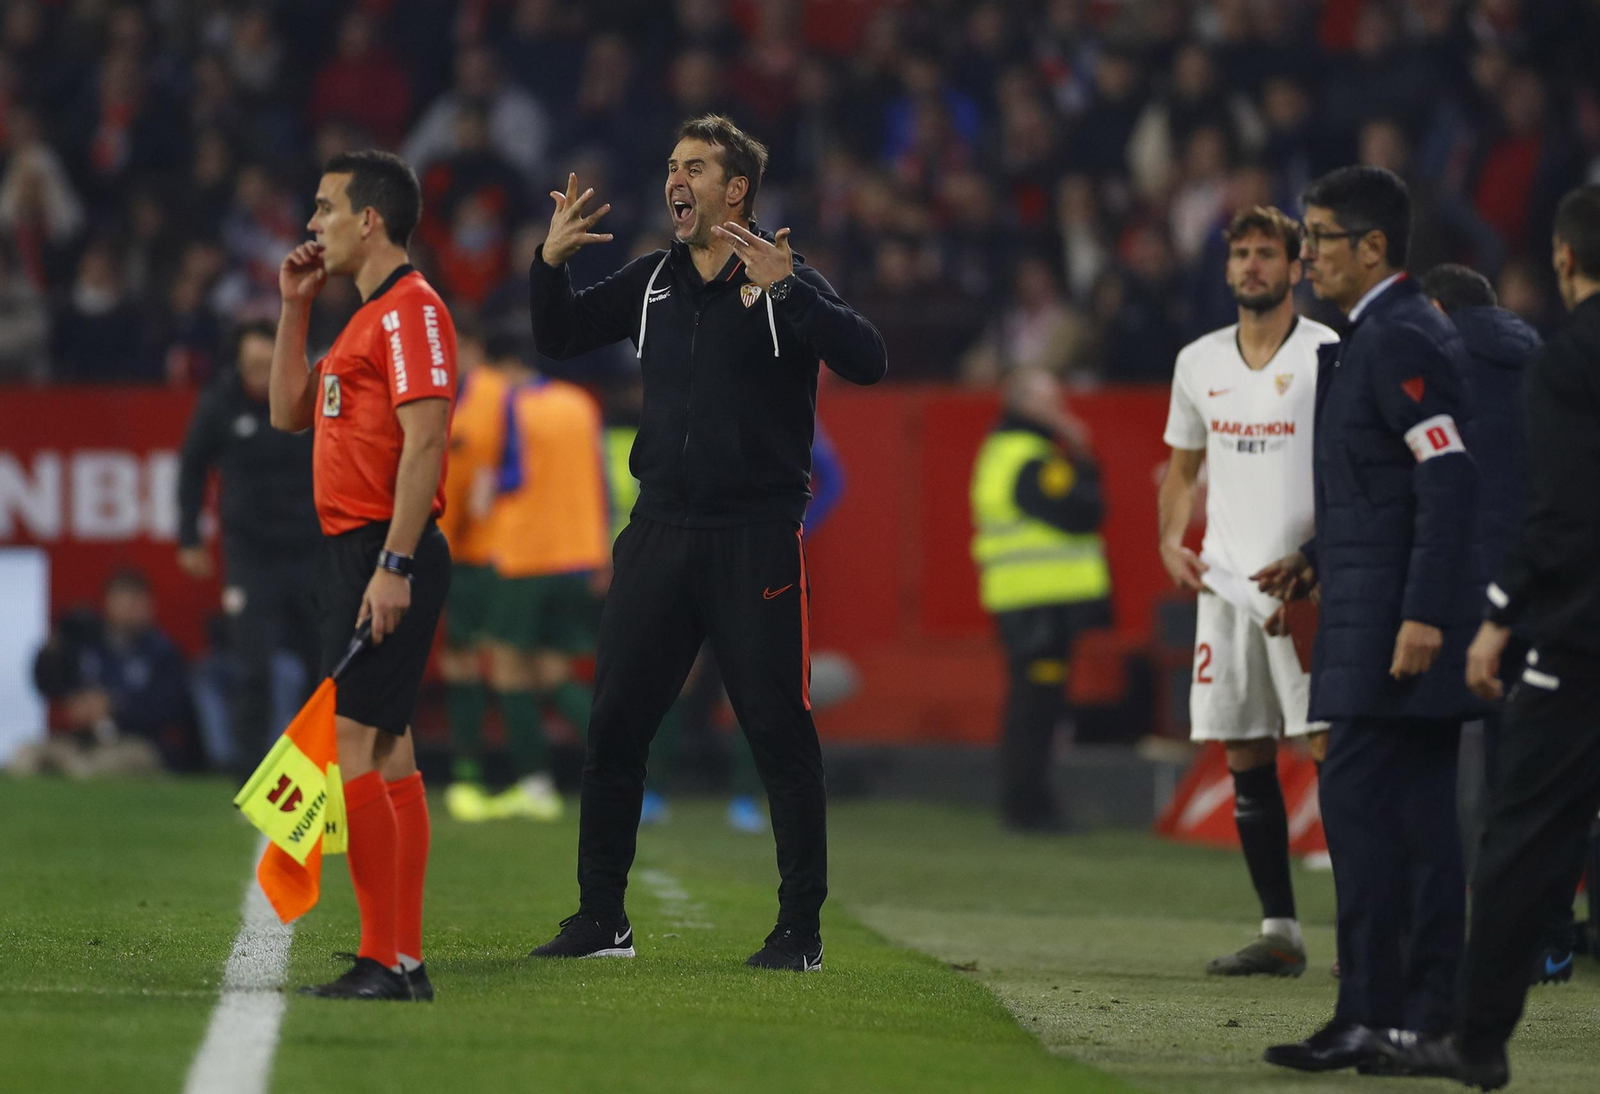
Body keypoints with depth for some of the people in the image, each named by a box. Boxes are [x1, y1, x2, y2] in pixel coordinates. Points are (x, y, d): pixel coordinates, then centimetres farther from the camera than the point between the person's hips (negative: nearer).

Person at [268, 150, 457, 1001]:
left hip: (383, 553, -10)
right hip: (350, 550, 10)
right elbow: (290, 412, 26)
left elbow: (424, 441, -19)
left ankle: (384, 960, -16)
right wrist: (294, 308, 19)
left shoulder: (412, 310, -12)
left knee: (351, 746, -14)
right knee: (386, 752, 9)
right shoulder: (368, 317, 19)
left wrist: (393, 565, -24)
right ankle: (404, 960, 11)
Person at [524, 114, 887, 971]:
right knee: (613, 724, 4)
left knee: (779, 730, -3)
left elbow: (867, 361, -19)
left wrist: (784, 288, -29)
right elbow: (559, 339, 23)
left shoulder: (786, 284, -5)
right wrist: (549, 264, 4)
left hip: (756, 538, -5)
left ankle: (802, 926, 4)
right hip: (661, 531, 5)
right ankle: (601, 918, 13)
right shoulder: (651, 282, 11)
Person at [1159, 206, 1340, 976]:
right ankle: (1279, 932, 12)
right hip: (1226, 583, 6)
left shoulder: (1329, 356, -4)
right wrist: (1172, 540, 8)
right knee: (1245, 759, 5)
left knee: (1327, 745, -12)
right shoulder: (1199, 362, 13)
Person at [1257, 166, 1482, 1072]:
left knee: (1359, 801, -10)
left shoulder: (1400, 341, -14)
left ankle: (1369, 1014, -10)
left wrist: (1423, 614, -25)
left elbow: (1452, 478, -22)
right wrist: (1318, 561, 19)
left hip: (1396, 618, -10)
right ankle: (1430, 1014, 10)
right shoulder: (1396, 333, 18)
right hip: (1406, 614, 10)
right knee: (1422, 811, 9)